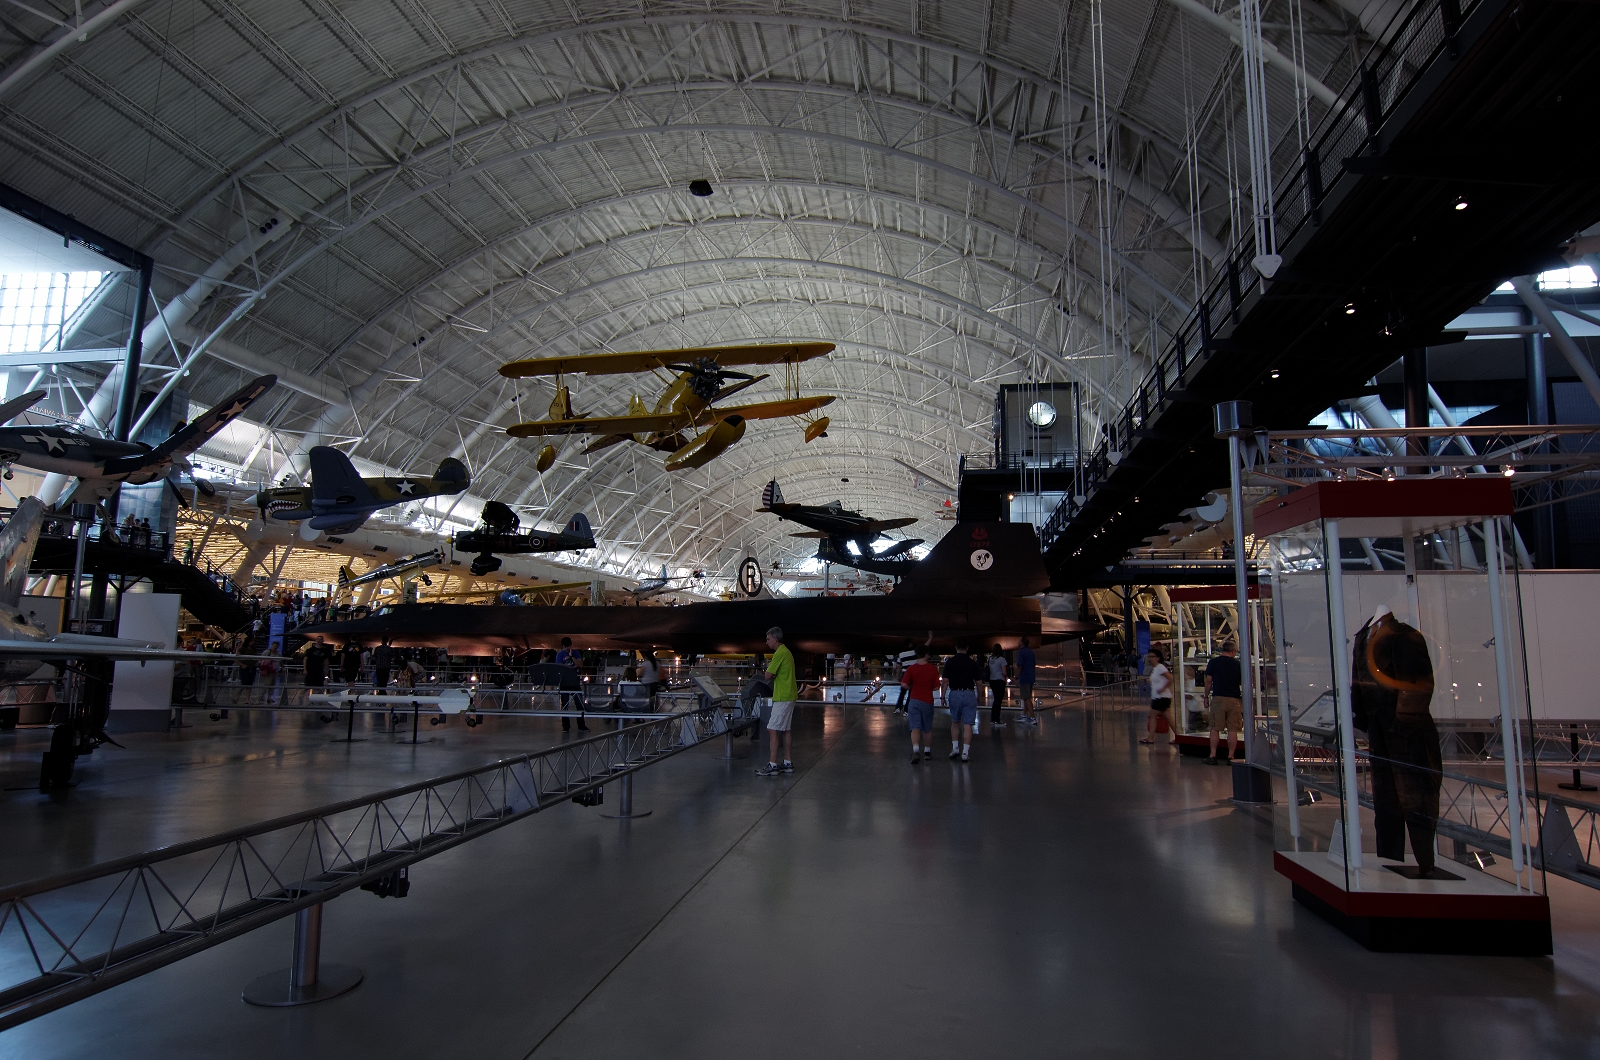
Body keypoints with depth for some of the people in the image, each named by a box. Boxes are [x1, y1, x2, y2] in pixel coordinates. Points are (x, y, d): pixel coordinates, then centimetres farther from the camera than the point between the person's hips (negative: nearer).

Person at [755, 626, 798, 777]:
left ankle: (772, 765, -11)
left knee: (773, 730, -9)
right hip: (789, 696, 10)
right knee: (785, 730, 13)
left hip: (782, 698, -10)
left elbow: (768, 676, -16)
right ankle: (787, 763, 17)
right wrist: (773, 673, 1)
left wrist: (768, 668, 2)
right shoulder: (786, 652, 17)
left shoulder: (780, 653, -16)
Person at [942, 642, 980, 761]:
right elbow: (978, 682, 3)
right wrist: (979, 696, 16)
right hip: (969, 694, 0)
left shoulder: (950, 662, -1)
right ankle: (965, 752, -2)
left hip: (954, 694, 1)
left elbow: (945, 681, -5)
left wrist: (943, 697, 2)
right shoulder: (972, 662, 0)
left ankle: (955, 748, 14)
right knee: (967, 725, 1)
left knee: (955, 722, 19)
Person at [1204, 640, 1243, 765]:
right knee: (1232, 730, 4)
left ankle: (1213, 756, -1)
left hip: (1218, 698, 0)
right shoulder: (1238, 664, 4)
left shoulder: (1213, 662, 2)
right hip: (1234, 699, 1)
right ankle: (1230, 756, 5)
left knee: (1215, 728, 2)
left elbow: (1208, 681, 1)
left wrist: (1206, 697, 10)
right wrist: (1244, 697, 22)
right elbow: (1244, 683, 7)